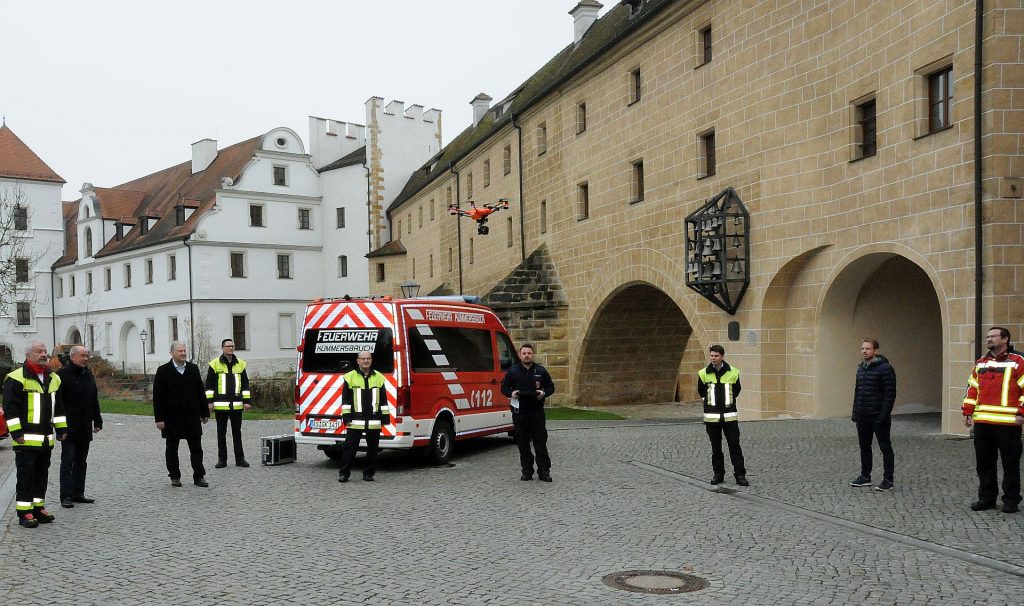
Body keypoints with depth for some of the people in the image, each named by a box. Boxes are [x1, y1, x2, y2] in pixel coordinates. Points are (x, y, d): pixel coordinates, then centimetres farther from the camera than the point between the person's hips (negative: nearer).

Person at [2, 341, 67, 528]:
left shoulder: (53, 379, 14)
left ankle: (38, 508, 22)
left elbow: (58, 407, 21)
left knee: (42, 474, 13)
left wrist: (61, 429, 17)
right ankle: (24, 513, 4)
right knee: (26, 475, -2)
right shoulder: (17, 378, -8)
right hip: (27, 439, -7)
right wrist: (16, 433, -16)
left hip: (46, 439, 7)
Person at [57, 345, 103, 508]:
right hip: (69, 427, -7)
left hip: (85, 427, 7)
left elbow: (94, 400, 21)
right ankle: (66, 496, -3)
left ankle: (78, 493, 19)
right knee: (68, 461, -5)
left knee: (81, 461, 12)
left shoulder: (88, 374, 15)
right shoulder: (63, 374, -8)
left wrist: (97, 421, 17)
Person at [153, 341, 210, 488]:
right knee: (172, 448, 8)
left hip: (192, 416, 2)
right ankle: (175, 477, 20)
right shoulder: (163, 371, -4)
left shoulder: (193, 369, 7)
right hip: (172, 418, -2)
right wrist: (159, 418, -11)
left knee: (196, 448, 3)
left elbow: (201, 392, 10)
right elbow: (157, 397, -6)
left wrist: (205, 413, 8)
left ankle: (199, 476, 10)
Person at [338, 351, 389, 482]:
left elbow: (383, 400, 13)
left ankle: (368, 473, 18)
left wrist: (385, 418, 8)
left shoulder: (379, 378, 10)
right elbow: (345, 399, 3)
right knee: (349, 447, -1)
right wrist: (346, 417, -4)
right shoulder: (350, 377, 4)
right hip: (355, 421, -2)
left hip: (374, 422, 2)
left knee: (372, 449, 7)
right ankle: (344, 473, 7)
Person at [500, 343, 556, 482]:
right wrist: (511, 393, -10)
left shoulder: (541, 371, 7)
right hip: (519, 412, 0)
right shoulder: (512, 371, 6)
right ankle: (527, 471, 14)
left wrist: (544, 393, -8)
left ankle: (544, 471, 4)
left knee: (540, 442, -1)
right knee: (523, 444, 5)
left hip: (537, 411, 0)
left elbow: (551, 387, 13)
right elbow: (504, 388, 10)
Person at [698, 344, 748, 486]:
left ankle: (740, 475, 5)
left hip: (730, 415, -1)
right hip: (711, 416, 1)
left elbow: (736, 390, 13)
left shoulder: (733, 372, -1)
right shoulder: (703, 374, -1)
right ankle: (718, 474, 18)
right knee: (716, 448, 9)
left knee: (735, 446, 0)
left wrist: (728, 401, 10)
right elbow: (701, 391, 13)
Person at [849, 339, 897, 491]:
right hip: (862, 417, 8)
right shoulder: (861, 368, 12)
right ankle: (865, 477, 23)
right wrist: (855, 413, 13)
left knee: (885, 448, 2)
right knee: (864, 447, 13)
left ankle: (888, 480, 8)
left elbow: (890, 394, -16)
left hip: (878, 417, -7)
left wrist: (884, 415, -20)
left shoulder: (885, 368, -12)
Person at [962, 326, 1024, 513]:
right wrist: (967, 412, 11)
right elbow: (972, 389, 17)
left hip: (1008, 423, -6)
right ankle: (986, 498, 21)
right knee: (984, 463, 11)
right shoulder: (980, 363, 15)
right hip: (982, 423, 6)